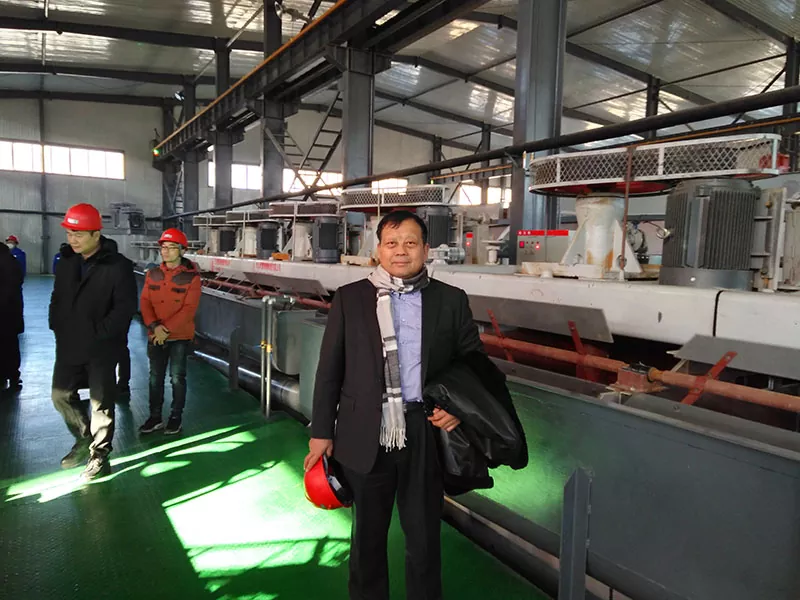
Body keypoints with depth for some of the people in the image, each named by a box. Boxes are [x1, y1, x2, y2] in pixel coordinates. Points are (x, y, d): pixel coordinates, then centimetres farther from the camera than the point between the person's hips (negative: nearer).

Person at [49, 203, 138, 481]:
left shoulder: (118, 266, -15)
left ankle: (99, 457, 19)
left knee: (101, 403, 4)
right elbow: (57, 298, 17)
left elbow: (126, 306, -18)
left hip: (101, 349, -6)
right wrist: (57, 327, 5)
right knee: (61, 396, 16)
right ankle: (84, 439, 39)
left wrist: (99, 333, -19)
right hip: (68, 346, 7)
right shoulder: (66, 262, 6)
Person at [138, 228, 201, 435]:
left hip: (180, 336, -4)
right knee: (155, 377, 12)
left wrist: (167, 329, -19)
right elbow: (145, 302, 1)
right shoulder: (152, 274, 4)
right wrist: (154, 326, -15)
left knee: (177, 377, 5)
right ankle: (155, 417, 25)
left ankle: (176, 417, 19)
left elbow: (189, 309, -15)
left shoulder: (191, 277, -10)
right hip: (155, 336, 4)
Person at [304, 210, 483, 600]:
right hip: (366, 436, 0)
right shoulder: (349, 298, -1)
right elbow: (329, 370, 1)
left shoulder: (451, 300, 0)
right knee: (368, 534, 19)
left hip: (425, 434, 0)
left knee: (423, 536, 17)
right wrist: (321, 431, 0)